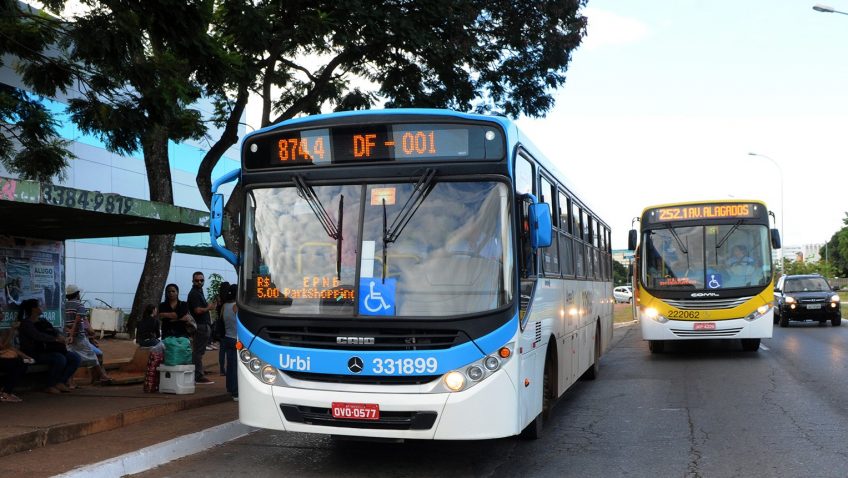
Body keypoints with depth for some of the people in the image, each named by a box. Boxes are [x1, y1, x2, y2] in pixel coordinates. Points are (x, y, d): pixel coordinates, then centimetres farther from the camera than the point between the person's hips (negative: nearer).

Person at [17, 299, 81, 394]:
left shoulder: (42, 320, 21)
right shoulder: (25, 323, -6)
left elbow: (54, 330, 11)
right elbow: (38, 336, -22)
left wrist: (59, 336, -12)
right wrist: (56, 339, -23)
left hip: (48, 350, 8)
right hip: (35, 353, -8)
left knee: (75, 357, -9)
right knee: (60, 358, -33)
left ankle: (60, 383, -10)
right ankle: (50, 386, -17)